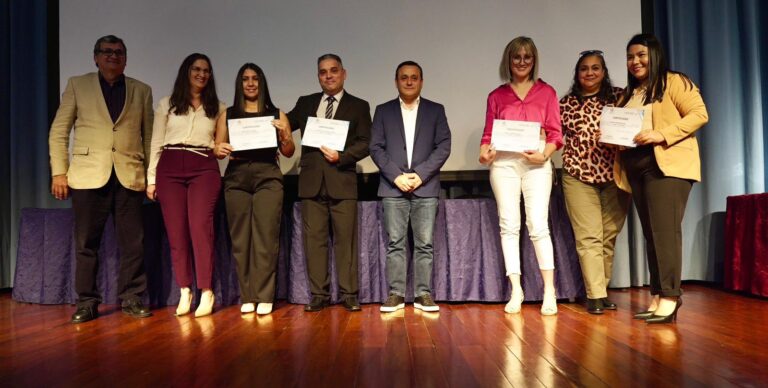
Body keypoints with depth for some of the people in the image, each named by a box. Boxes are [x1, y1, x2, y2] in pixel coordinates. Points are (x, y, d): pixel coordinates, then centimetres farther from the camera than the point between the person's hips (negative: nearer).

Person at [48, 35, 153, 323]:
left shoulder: (141, 90, 12)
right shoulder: (77, 85, 10)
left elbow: (149, 136, 9)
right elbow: (58, 132, 7)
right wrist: (59, 172, -2)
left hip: (129, 176, 1)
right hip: (88, 175, 0)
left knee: (133, 242, 2)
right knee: (86, 243, 4)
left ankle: (132, 298, 14)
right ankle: (87, 302, 15)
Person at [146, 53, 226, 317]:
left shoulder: (218, 108, 12)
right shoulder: (167, 104, 11)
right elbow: (156, 143, 9)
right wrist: (151, 178, 4)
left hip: (204, 169, -1)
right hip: (170, 168, 1)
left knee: (200, 228, -12)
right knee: (176, 232, 1)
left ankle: (206, 293, -5)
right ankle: (185, 292, 10)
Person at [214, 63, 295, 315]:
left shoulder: (276, 114, 11)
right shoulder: (227, 115, 14)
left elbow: (289, 152, 10)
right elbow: (217, 149, 12)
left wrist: (284, 134, -9)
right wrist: (220, 150, -11)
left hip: (268, 177, -1)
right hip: (236, 179, 2)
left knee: (265, 238, -6)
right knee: (240, 239, 0)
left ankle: (264, 297, -1)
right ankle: (247, 297, 7)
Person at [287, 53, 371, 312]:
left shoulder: (359, 106, 8)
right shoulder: (305, 103, 16)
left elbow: (365, 143, 1)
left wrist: (341, 156, -14)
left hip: (342, 180, -2)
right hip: (311, 181, 3)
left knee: (345, 240, 0)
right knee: (314, 240, 3)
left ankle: (349, 295, 7)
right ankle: (319, 295, 10)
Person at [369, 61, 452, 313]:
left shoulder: (436, 110, 12)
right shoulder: (383, 111, 13)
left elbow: (444, 146, 3)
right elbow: (376, 147, 4)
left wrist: (420, 174, -9)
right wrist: (396, 176, -8)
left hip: (426, 187, 0)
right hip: (393, 187, 0)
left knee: (424, 244, -1)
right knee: (395, 243, 0)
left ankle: (423, 294, 6)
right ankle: (396, 294, 5)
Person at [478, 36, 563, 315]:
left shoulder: (546, 92, 12)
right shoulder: (497, 96, 15)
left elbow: (555, 133, 7)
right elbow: (489, 134, 12)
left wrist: (544, 154, -12)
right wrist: (485, 152, -9)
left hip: (536, 163, -1)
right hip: (503, 162, 2)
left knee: (538, 225, -9)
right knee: (509, 225, 0)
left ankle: (549, 292, -1)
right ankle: (516, 291, 7)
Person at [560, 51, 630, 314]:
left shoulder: (619, 97, 7)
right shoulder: (566, 103, 8)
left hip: (614, 176, 1)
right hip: (579, 176, -1)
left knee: (609, 235, 5)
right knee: (589, 237, -5)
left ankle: (600, 290, 17)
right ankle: (595, 295, 0)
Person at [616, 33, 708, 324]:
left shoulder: (674, 82, 0)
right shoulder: (628, 94, 21)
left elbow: (699, 114, -9)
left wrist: (662, 134, -19)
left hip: (668, 164, -7)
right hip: (636, 168, 7)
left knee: (665, 230, -13)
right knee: (651, 234, 6)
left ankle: (670, 297, -10)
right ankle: (658, 297, 10)